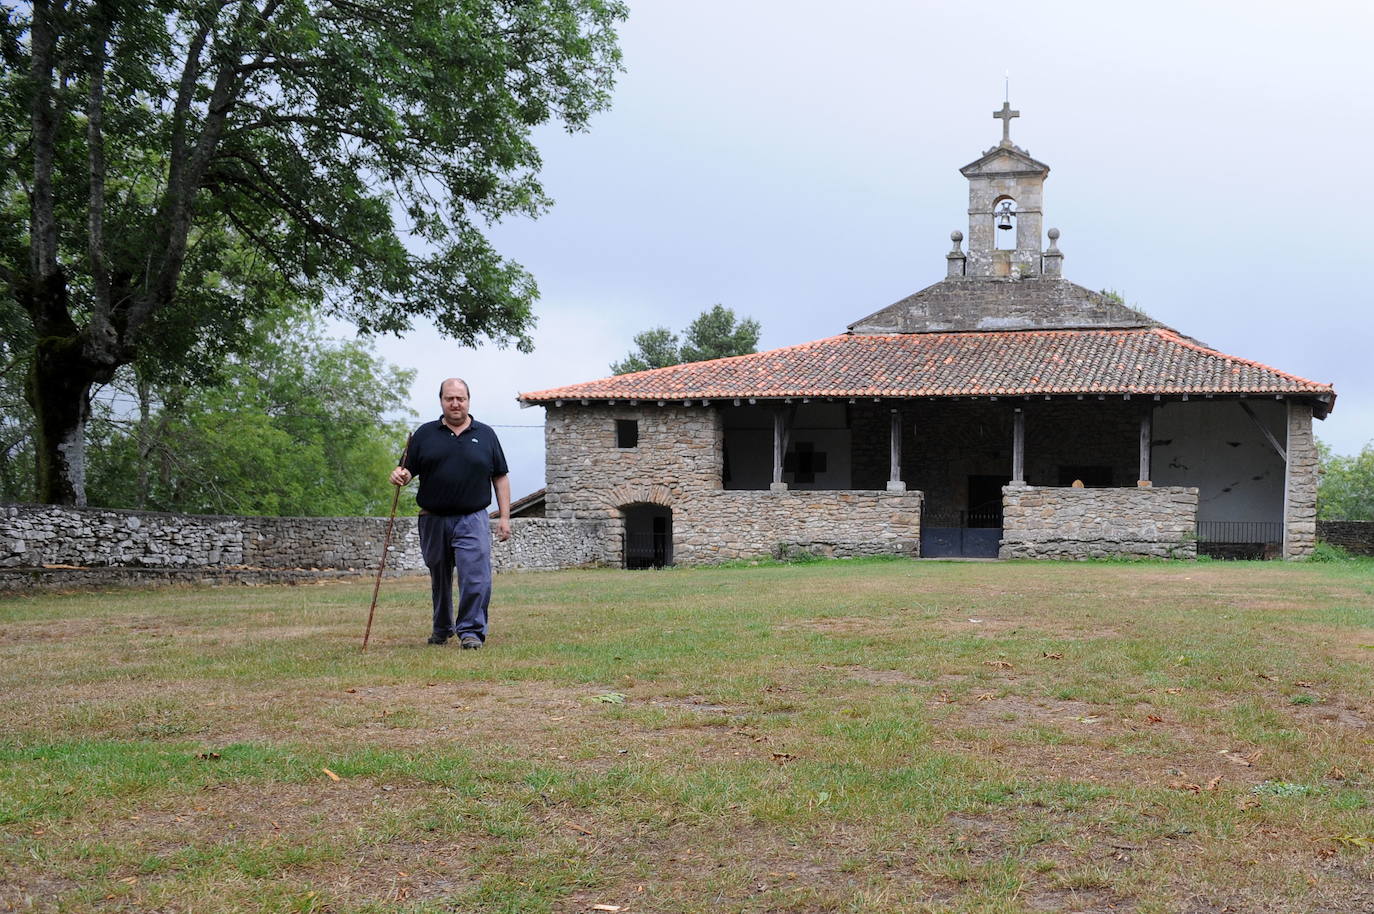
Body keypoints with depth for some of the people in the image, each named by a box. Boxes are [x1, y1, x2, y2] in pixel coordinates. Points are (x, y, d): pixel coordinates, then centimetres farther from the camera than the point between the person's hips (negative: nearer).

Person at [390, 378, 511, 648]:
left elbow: (500, 477, 9)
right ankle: (442, 629, 29)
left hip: (472, 520, -1)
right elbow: (407, 471, 6)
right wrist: (399, 475, -19)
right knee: (439, 580, 13)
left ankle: (471, 631, -7)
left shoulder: (485, 434, 8)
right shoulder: (425, 434, 8)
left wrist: (504, 517, 2)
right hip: (433, 521, 2)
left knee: (476, 578, -14)